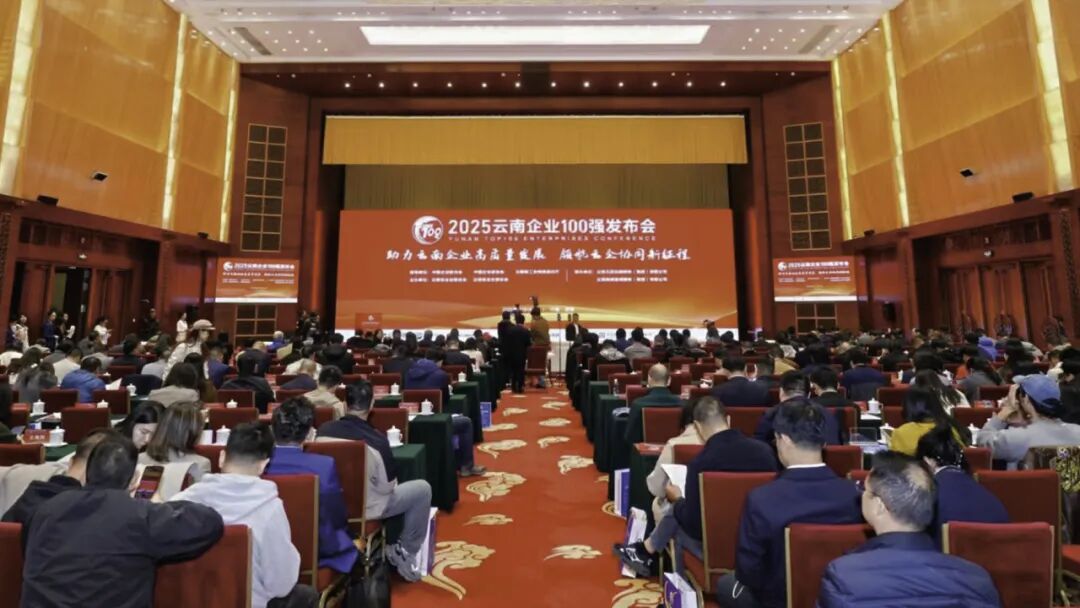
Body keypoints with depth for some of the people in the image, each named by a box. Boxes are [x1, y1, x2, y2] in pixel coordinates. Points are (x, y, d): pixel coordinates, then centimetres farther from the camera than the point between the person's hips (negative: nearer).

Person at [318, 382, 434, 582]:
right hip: (364, 508, -5)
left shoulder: (324, 431, -11)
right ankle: (405, 554, 15)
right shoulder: (376, 439, -26)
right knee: (423, 489, 9)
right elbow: (387, 487, -15)